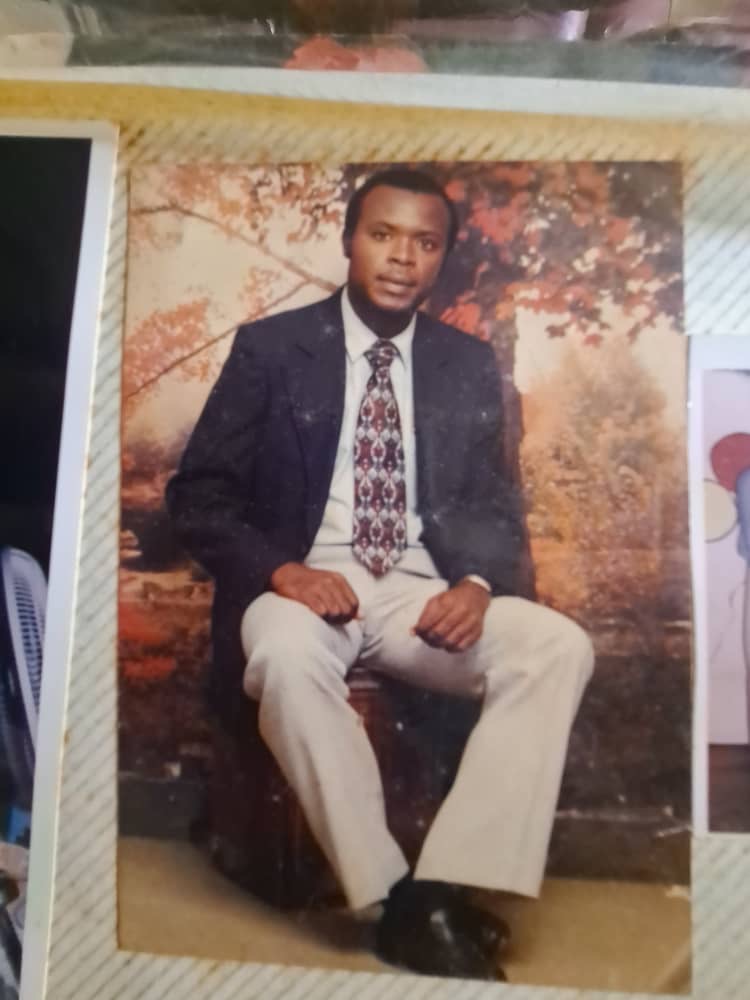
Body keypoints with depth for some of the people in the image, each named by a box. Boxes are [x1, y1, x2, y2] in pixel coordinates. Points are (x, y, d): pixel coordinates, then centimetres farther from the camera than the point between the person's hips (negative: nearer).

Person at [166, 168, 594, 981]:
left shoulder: (470, 366, 11)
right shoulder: (269, 347, 3)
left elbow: (495, 506, 11)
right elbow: (197, 492, 0)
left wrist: (477, 583, -13)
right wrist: (279, 569, -19)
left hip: (422, 590, 3)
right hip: (306, 585, -2)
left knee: (560, 646, -23)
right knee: (285, 653, -36)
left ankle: (448, 889, -20)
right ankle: (399, 901, -19)